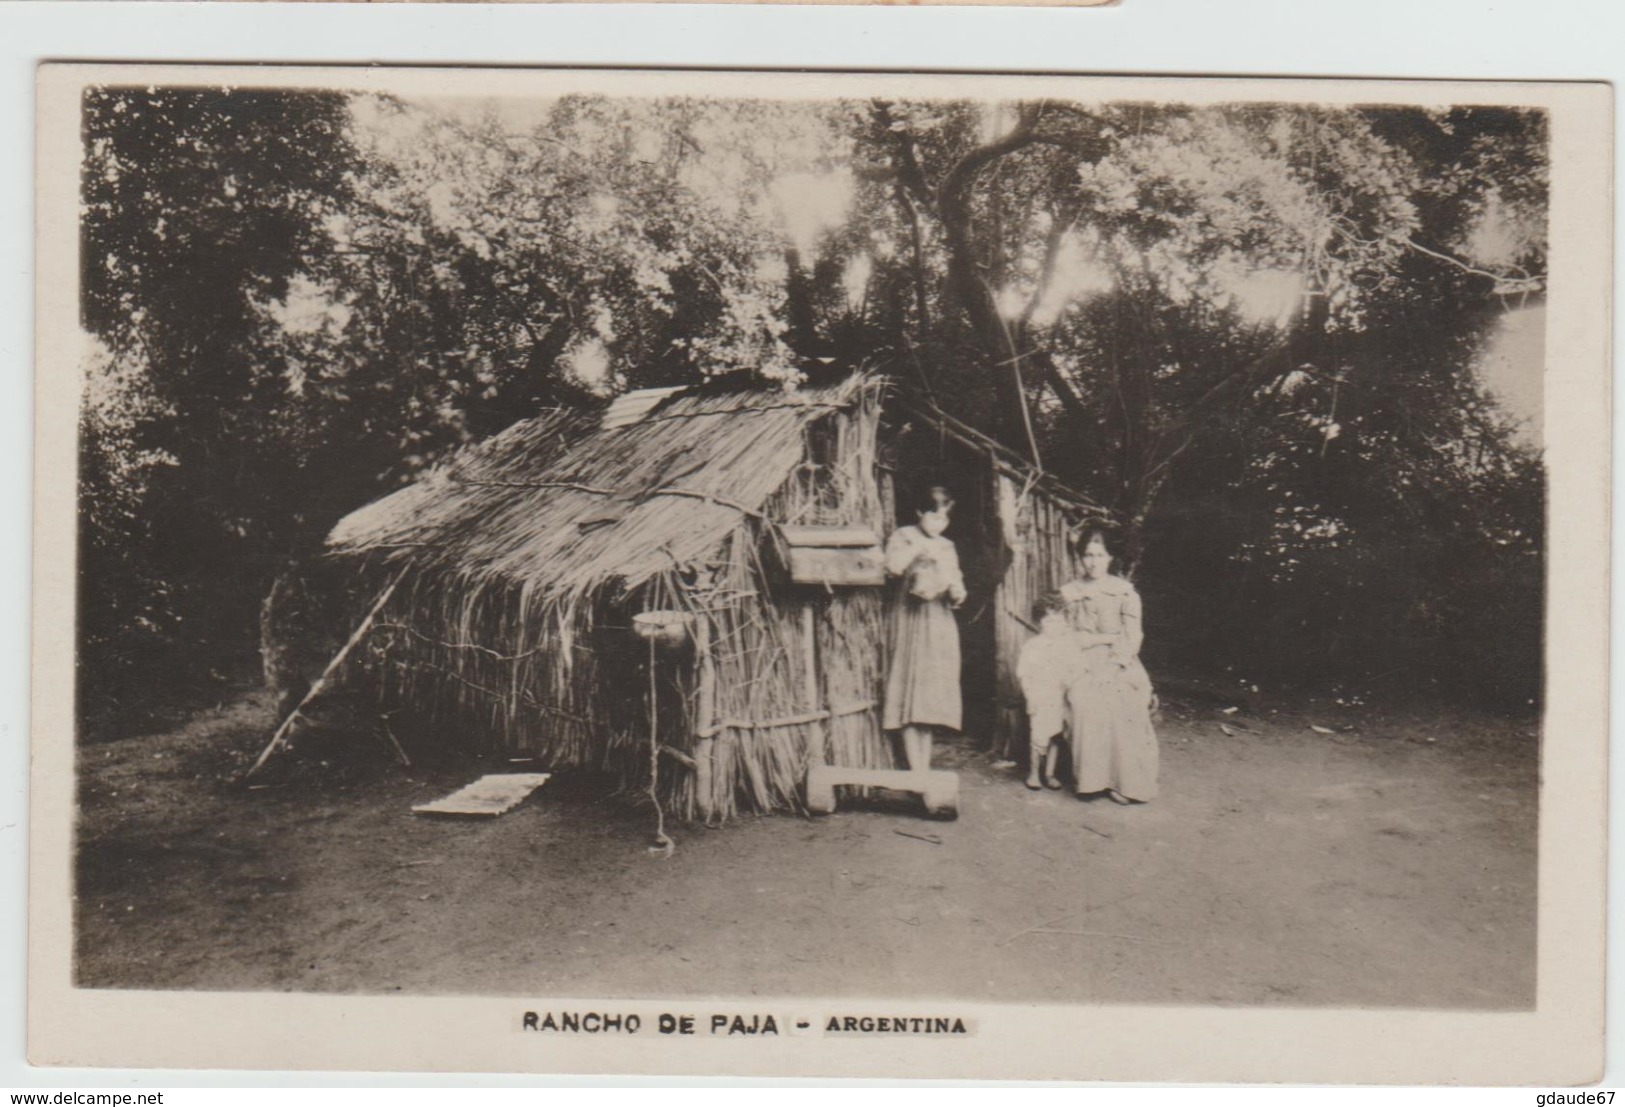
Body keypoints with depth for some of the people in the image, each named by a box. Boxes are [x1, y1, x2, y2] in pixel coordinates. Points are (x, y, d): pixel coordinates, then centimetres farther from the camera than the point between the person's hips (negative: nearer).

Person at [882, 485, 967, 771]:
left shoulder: (947, 547, 18)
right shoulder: (903, 536, 3)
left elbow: (956, 596, 19)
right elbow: (893, 566, -18)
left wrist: (957, 593, -2)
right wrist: (918, 547, -14)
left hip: (940, 627, 5)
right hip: (910, 621, -5)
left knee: (931, 697, 3)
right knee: (911, 691, -10)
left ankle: (925, 769, 7)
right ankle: (917, 772, -11)